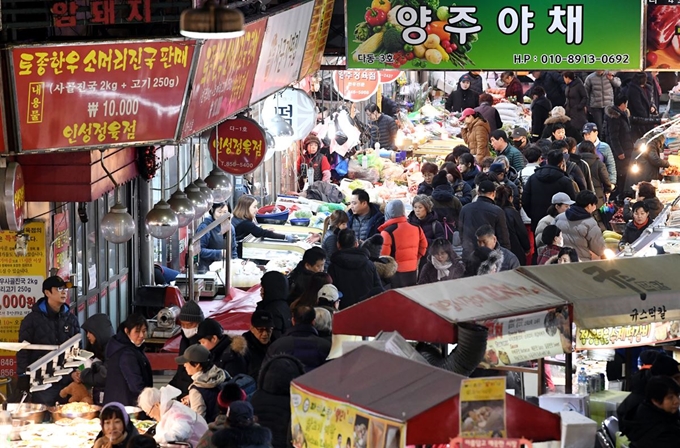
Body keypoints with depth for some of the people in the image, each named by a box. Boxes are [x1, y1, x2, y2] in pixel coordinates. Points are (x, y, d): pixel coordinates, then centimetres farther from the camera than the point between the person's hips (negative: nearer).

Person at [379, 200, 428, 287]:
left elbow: (383, 254, -17)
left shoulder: (387, 232, -18)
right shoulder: (416, 228, 1)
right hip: (413, 270, 6)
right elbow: (424, 246, 16)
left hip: (395, 272, -6)